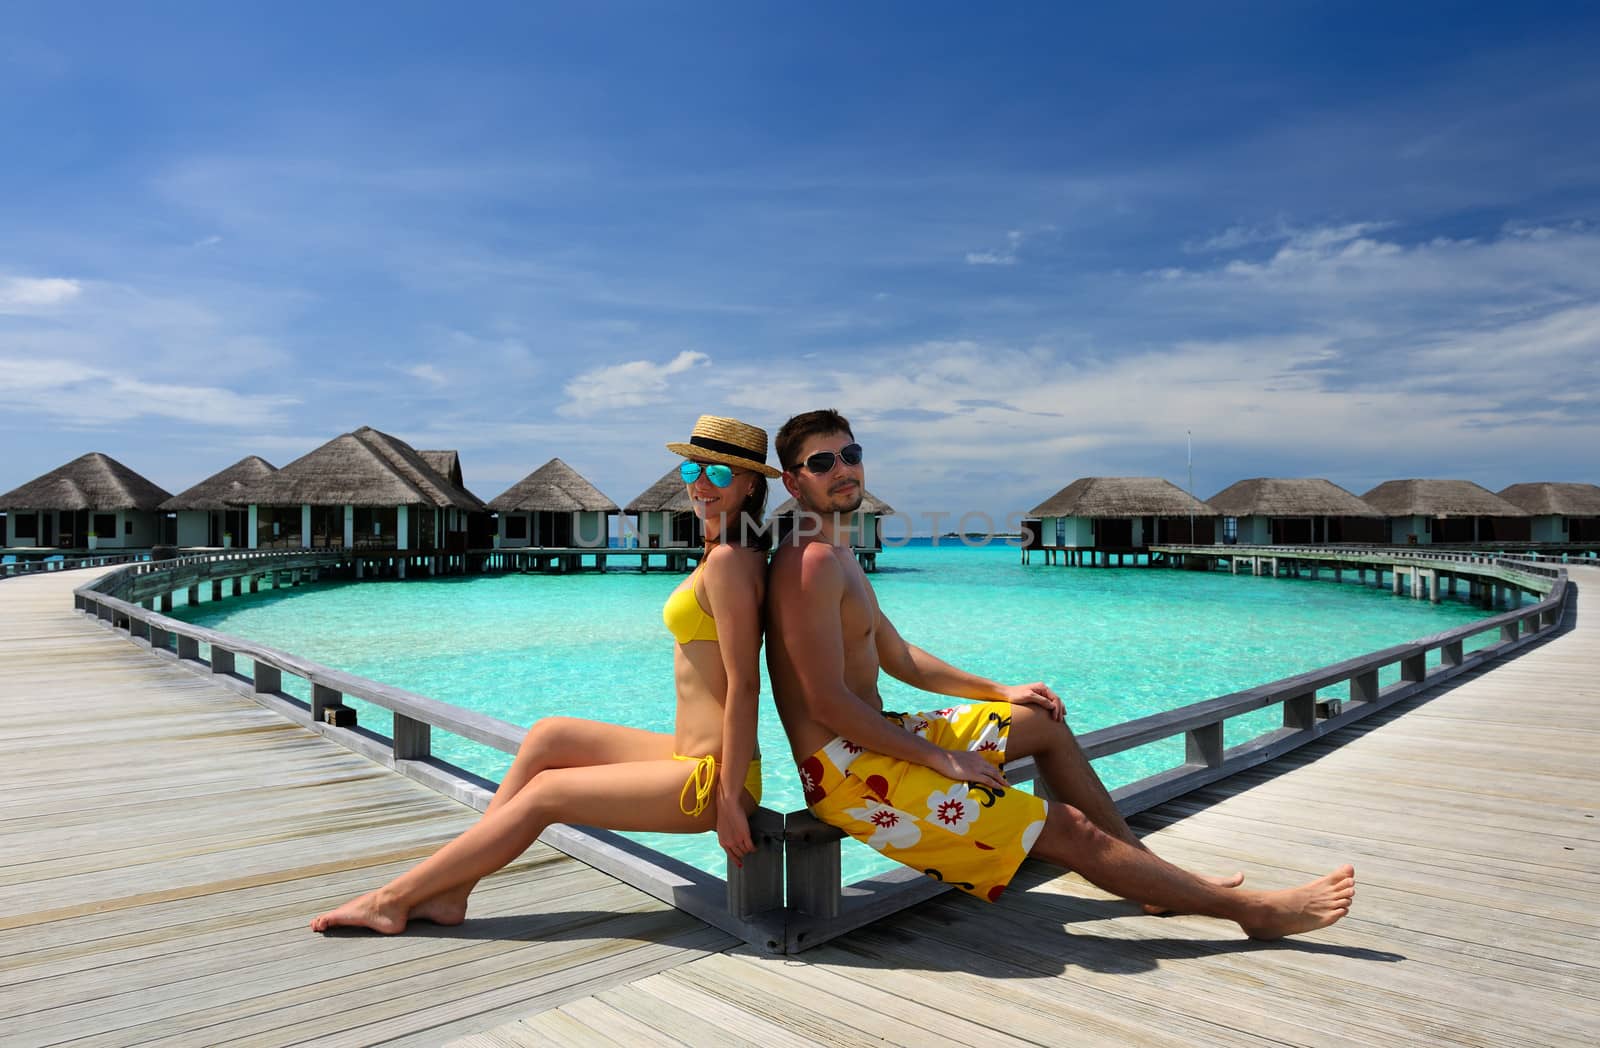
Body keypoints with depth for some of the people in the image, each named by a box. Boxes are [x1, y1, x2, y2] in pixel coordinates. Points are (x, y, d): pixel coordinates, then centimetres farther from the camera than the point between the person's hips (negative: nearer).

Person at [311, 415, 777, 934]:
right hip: (688, 752, 9)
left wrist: (729, 800, -19)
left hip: (712, 776, -9)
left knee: (543, 793, -1)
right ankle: (450, 890, 13)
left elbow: (744, 686, -21)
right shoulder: (724, 555, 13)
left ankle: (394, 900, 14)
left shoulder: (728, 561, -18)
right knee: (548, 736, 10)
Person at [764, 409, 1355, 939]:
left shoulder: (839, 558, 14)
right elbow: (828, 703, -24)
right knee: (1067, 830, -8)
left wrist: (999, 692, 19)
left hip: (876, 742, 11)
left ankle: (1154, 881, 26)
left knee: (1043, 723, 20)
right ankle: (1256, 911, 7)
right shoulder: (811, 563, -19)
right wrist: (940, 759, -18)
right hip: (849, 772, -11)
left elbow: (898, 656, 22)